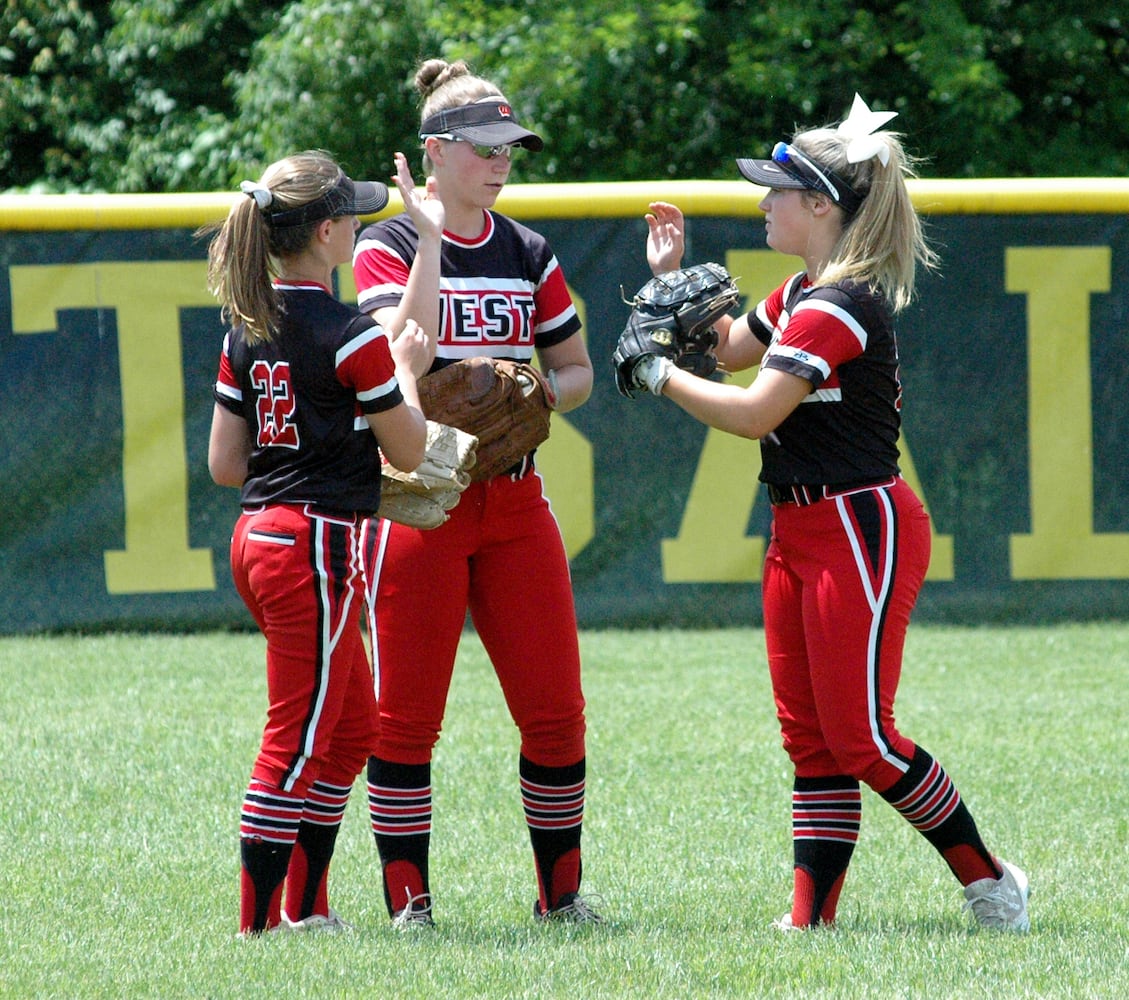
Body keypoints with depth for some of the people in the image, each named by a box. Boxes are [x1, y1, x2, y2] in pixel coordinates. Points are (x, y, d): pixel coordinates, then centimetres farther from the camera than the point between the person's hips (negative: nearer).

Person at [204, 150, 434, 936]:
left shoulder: (247, 332, 8)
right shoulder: (351, 335, -15)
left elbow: (224, 464, 11)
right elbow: (408, 451, -7)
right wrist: (410, 372, 7)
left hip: (258, 537, 9)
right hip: (318, 544, -9)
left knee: (354, 727, 20)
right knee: (299, 738, -4)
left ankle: (305, 908, 23)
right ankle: (259, 925, -3)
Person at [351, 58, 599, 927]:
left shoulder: (528, 255, 11)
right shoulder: (388, 247, -3)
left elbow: (577, 372, 18)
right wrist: (431, 239, -20)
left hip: (513, 497, 4)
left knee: (555, 709, 1)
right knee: (407, 713, -3)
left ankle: (561, 892, 12)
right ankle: (408, 902, 5)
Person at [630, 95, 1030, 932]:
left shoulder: (842, 306, -19)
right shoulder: (800, 296, 13)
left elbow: (754, 412, -23)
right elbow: (728, 350, 29)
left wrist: (661, 375, -11)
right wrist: (673, 276, 18)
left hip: (861, 531, -10)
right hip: (802, 533, 10)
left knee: (859, 737, -8)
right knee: (809, 736, 7)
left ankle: (989, 882, 4)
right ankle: (811, 918, 7)